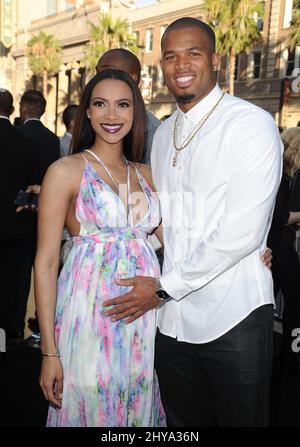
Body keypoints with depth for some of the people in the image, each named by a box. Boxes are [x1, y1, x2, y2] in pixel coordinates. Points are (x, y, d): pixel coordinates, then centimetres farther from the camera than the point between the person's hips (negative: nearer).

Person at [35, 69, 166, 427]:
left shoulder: (145, 174, 10)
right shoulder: (66, 171, -5)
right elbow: (46, 263, -8)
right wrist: (49, 351, -11)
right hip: (91, 313, -4)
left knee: (139, 409, 16)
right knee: (91, 410, 10)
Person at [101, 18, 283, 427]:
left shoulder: (251, 124, -11)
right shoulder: (163, 133, 12)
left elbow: (242, 232, -18)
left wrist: (164, 288, -14)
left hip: (232, 319, -6)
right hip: (171, 318, 6)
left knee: (240, 418, 12)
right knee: (183, 422, 20)